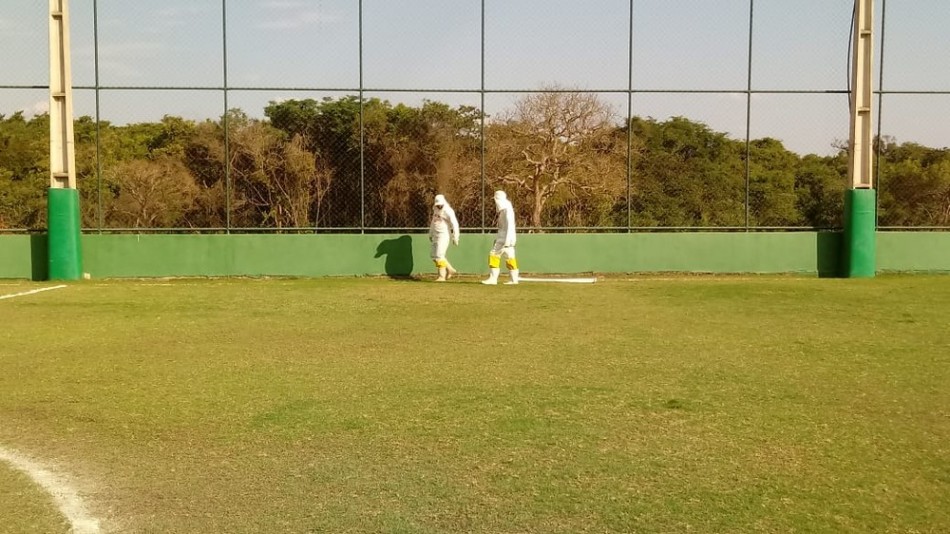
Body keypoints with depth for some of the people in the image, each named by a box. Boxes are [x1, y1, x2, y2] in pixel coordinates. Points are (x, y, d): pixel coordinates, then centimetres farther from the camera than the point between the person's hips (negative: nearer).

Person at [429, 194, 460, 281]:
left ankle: (442, 276, -6)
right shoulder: (436, 210, 10)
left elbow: (454, 224, -20)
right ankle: (450, 269, 20)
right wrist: (430, 234, 26)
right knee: (434, 256, 10)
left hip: (444, 235, -9)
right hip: (436, 235, 9)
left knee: (439, 255, -12)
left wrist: (455, 237, -23)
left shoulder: (448, 211, -16)